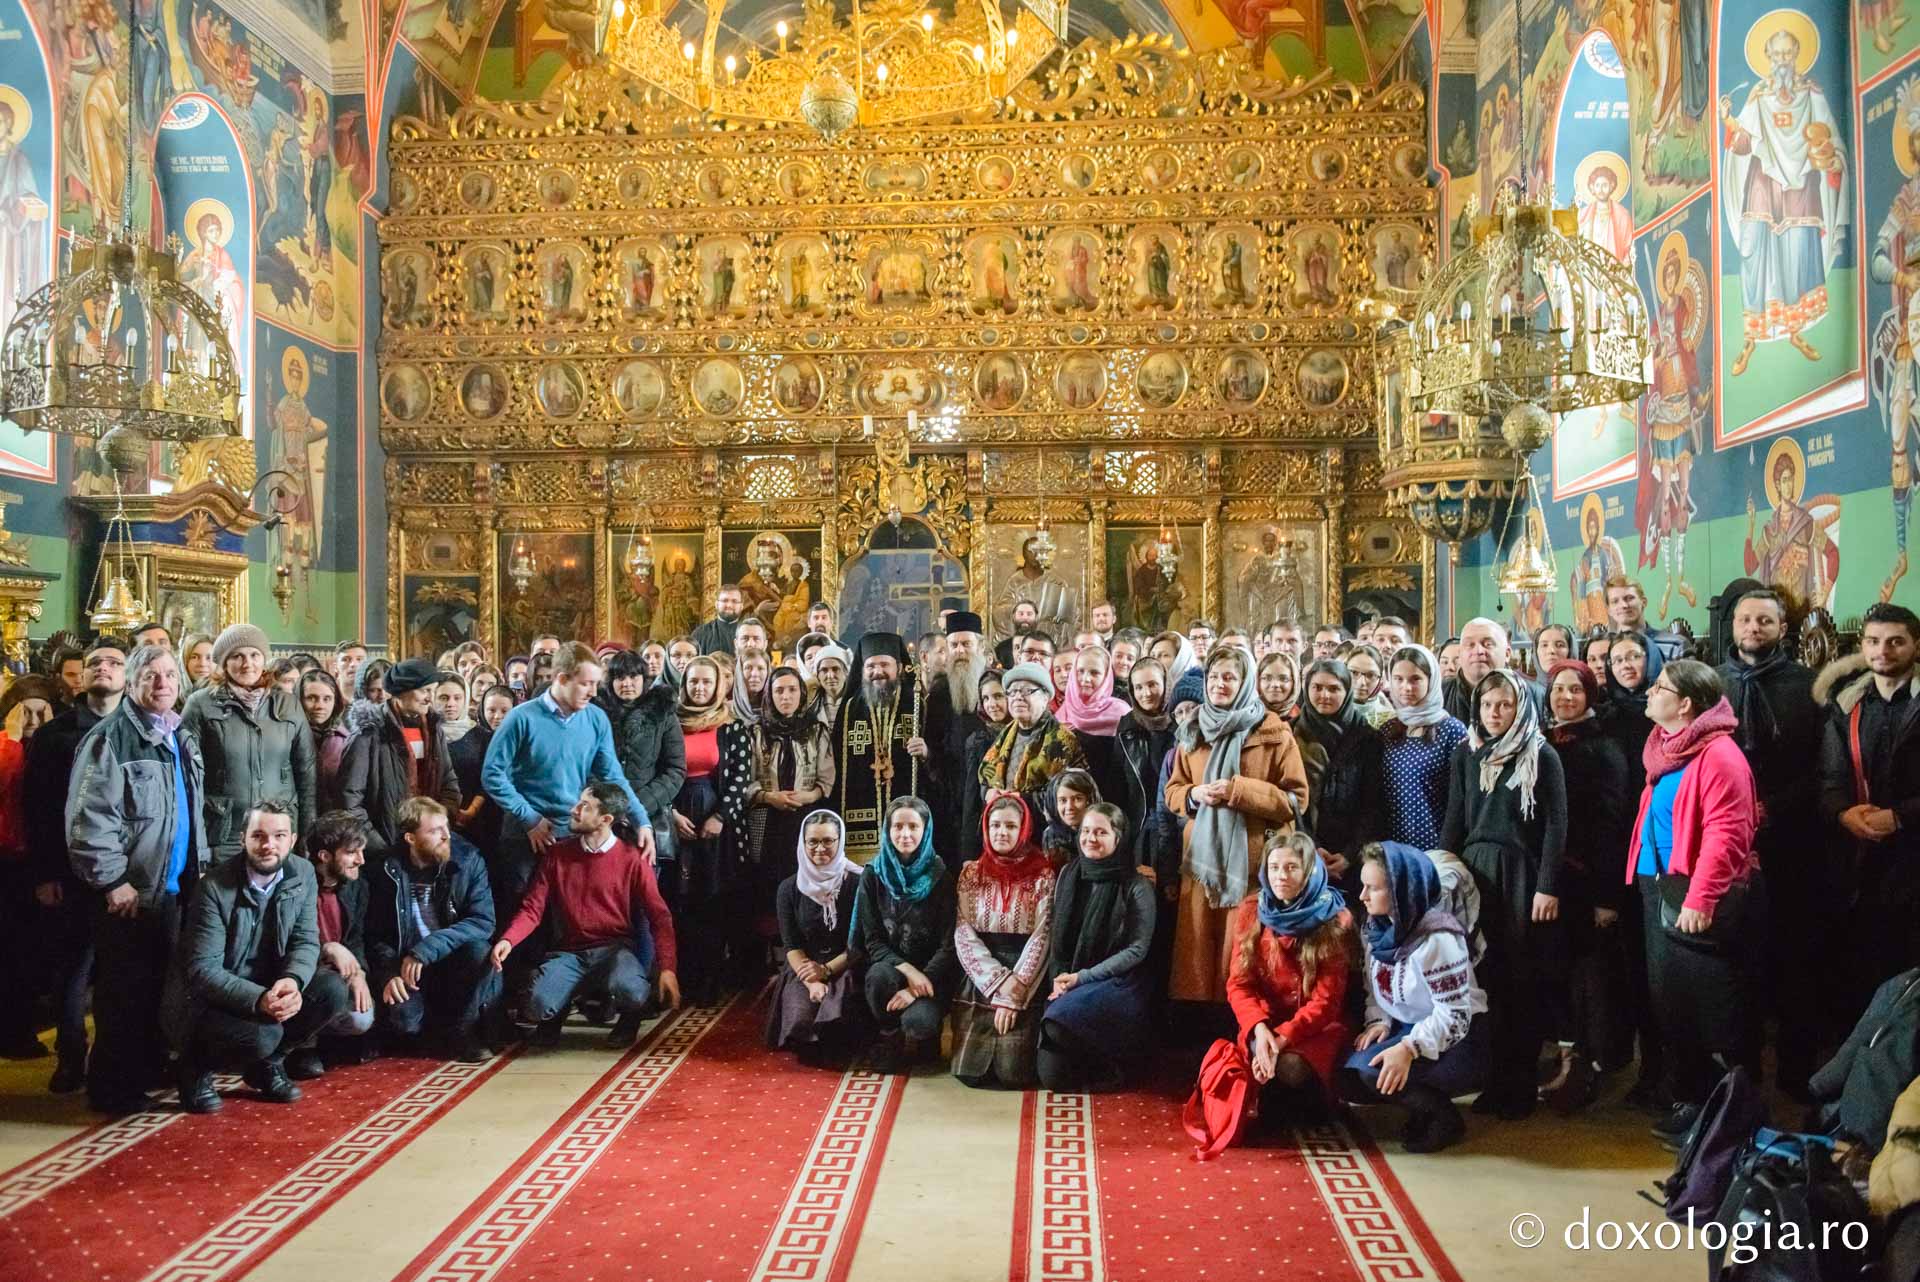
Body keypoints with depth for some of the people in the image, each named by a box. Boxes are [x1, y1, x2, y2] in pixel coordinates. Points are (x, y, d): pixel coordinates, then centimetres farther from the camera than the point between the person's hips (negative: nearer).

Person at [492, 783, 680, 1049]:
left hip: (614, 948, -2)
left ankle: (628, 1018, 5)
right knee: (539, 1005, -26)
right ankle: (555, 1015, 13)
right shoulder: (556, 853, 5)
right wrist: (507, 940, -20)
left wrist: (667, 968, -18)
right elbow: (533, 908, 1)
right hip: (568, 951, 2)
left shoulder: (632, 858, -4)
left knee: (630, 993, -35)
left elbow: (658, 915, -6)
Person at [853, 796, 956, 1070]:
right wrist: (907, 970, -20)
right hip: (888, 965, 1)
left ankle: (920, 1044, 8)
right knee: (879, 976, -34)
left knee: (918, 1021, -31)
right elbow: (872, 941, -3)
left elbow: (949, 944, -8)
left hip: (931, 974, -1)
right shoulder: (873, 875, 0)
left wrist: (920, 985, -21)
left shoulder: (941, 877, -4)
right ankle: (891, 1043, -6)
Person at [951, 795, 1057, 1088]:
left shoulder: (1042, 875, -1)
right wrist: (998, 985, -13)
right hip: (978, 982, 2)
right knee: (969, 1071, -8)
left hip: (1025, 984, -2)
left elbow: (1041, 938, -6)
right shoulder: (971, 873, 5)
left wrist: (1013, 992, -15)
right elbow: (964, 935, -1)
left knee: (1013, 1074, -13)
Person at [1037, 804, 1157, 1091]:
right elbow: (1056, 936, 11)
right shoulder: (1068, 875, 6)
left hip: (1118, 982, -4)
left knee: (1061, 1020, -33)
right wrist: (1058, 979, -6)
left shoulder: (1136, 886, -8)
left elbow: (1136, 950, -10)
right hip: (1067, 982, 4)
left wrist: (1082, 977, -15)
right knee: (1051, 1075, -14)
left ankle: (1106, 1067, -5)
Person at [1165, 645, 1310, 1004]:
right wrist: (1194, 794, -5)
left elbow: (1296, 798, -4)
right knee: (1197, 951, 3)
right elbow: (1172, 791, 18)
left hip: (1251, 861, -4)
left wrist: (1239, 791, -15)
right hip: (1202, 857, 4)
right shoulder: (1192, 733, 14)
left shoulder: (1273, 732, -1)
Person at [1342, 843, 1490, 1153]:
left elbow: (1455, 1015, -25)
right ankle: (1425, 1104, 11)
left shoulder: (1436, 938, -24)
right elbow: (1374, 989, 9)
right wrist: (1379, 1022, -12)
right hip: (1405, 1028, 8)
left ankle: (1444, 1119, -5)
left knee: (1371, 1069, -29)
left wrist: (1409, 1049, -37)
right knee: (1347, 1079, -10)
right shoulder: (1377, 929, 1)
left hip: (1456, 1038, -8)